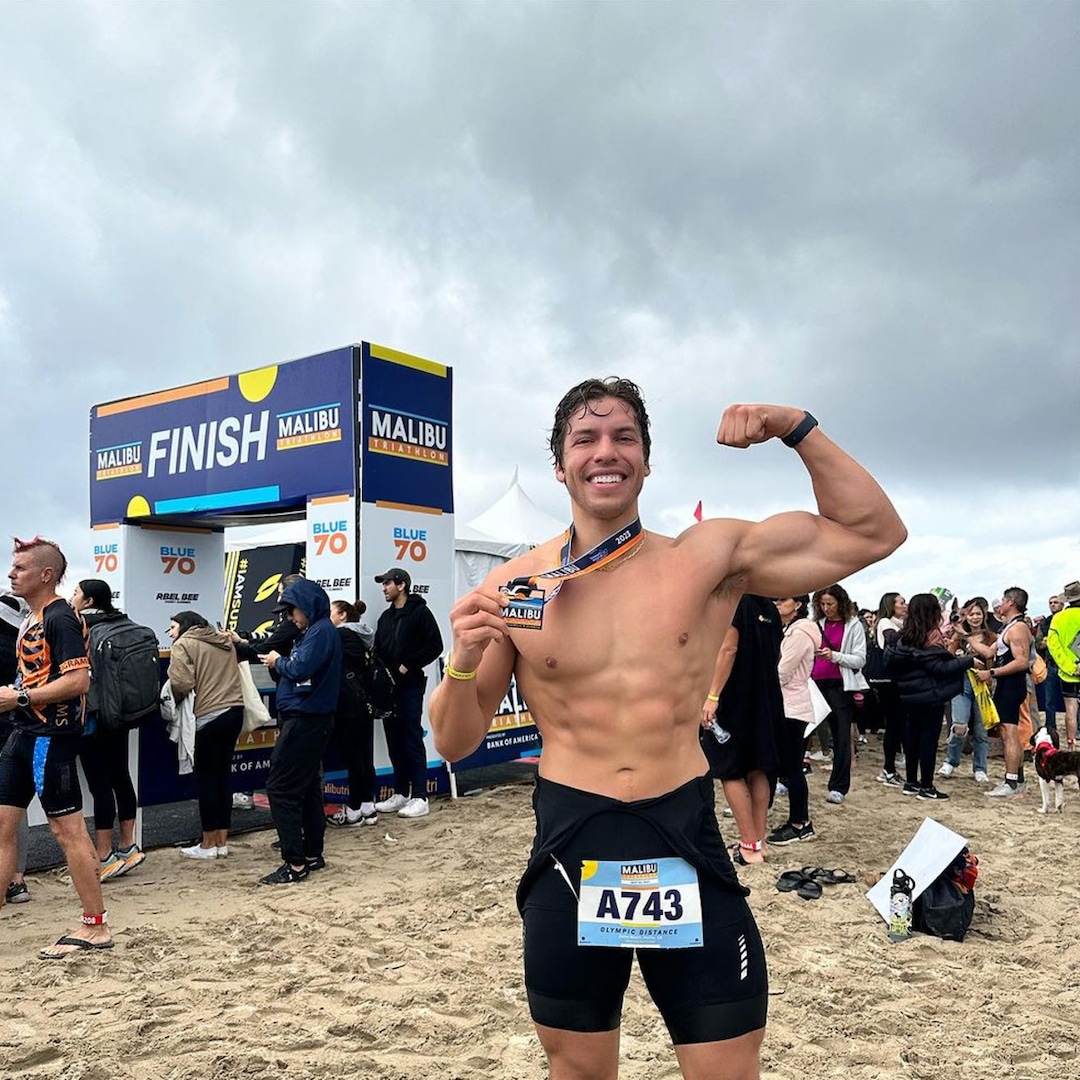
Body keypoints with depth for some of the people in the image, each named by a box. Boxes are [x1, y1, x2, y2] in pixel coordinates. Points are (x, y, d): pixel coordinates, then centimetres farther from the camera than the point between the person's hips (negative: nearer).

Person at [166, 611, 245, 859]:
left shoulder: (183, 644, 0)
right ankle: (222, 842, 17)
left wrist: (175, 700, 6)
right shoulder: (224, 640, 20)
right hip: (235, 710, 7)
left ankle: (208, 844, 9)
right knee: (223, 773, 12)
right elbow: (229, 675, 15)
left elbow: (181, 683, -12)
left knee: (206, 777, 3)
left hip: (210, 715, -7)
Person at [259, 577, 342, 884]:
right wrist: (278, 665, 2)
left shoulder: (321, 631, -14)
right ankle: (313, 854, 23)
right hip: (310, 719, 10)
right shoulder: (315, 631, 16)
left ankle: (295, 864, -7)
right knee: (307, 786, 15)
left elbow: (300, 669, -24)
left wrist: (278, 662, -7)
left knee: (280, 787, -9)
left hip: (304, 720, -10)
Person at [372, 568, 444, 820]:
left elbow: (435, 646, -10)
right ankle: (401, 793, 17)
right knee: (394, 740, 9)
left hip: (410, 686, -7)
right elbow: (378, 650, 19)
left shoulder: (419, 612, -4)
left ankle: (420, 797, -3)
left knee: (412, 739, -6)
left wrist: (409, 666, -13)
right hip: (388, 686, 7)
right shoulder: (386, 617, 17)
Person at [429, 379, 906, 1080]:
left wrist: (797, 428, -9)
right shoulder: (512, 588, -3)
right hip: (571, 847, 1)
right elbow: (455, 744, 3)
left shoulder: (712, 558, -2)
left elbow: (875, 533, 1)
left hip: (689, 843, 0)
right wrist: (464, 663, -18)